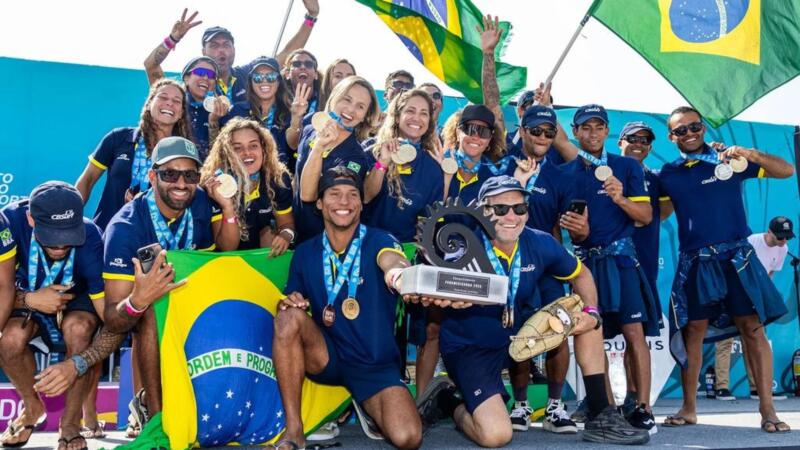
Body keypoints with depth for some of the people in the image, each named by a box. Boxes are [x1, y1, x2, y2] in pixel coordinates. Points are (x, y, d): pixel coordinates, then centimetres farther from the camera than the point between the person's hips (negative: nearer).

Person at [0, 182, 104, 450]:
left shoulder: (91, 241, -33)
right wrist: (29, 299, -37)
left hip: (77, 300, -2)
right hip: (29, 299, 2)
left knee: (78, 328, -34)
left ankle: (70, 425, -12)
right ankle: (33, 409, 5)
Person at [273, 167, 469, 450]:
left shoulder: (378, 241, -9)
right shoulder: (304, 253, 2)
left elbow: (394, 265, -34)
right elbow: (291, 301, 12)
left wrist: (406, 278, -61)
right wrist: (288, 304, -15)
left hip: (376, 364, -2)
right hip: (324, 357, 2)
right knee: (289, 316, -28)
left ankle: (365, 405, 13)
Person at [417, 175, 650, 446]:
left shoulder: (540, 244, -8)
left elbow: (581, 275, 8)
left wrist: (592, 314, -9)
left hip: (519, 333, 6)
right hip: (469, 348, -6)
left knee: (586, 318, -3)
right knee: (496, 435, -23)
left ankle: (601, 417, 4)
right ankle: (447, 401, 10)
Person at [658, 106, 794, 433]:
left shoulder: (729, 160, 3)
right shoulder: (668, 174, 9)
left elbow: (787, 171, 1)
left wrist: (750, 154, -15)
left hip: (736, 256, -2)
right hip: (694, 262, 2)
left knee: (752, 327, -5)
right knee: (693, 330, 4)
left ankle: (767, 410, 0)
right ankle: (689, 408, 14)